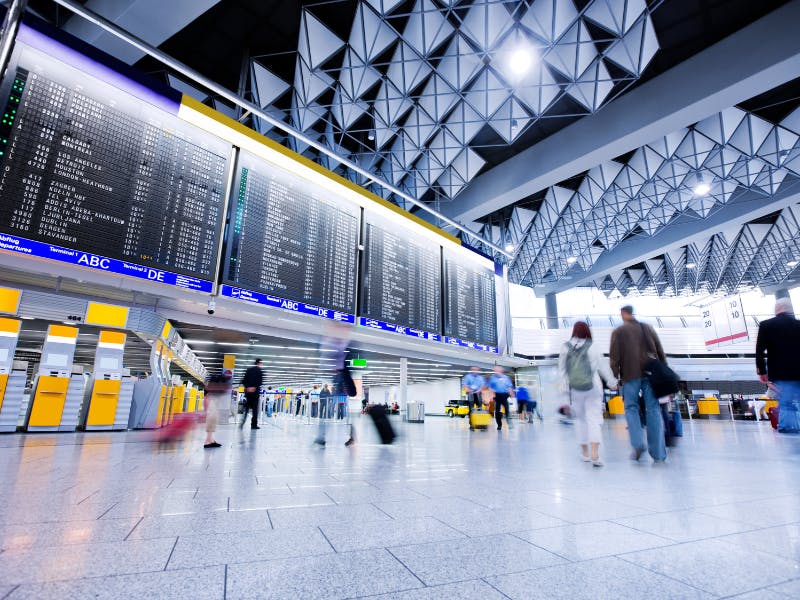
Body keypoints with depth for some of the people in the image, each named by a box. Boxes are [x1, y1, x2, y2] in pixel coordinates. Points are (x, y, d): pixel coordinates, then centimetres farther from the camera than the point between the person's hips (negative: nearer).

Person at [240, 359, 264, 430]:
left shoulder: (248, 369, 11)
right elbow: (260, 381, -16)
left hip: (248, 391, 5)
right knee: (255, 408, 1)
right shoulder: (259, 371, -5)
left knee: (246, 407, 13)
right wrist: (254, 387, -11)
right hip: (255, 391, -5)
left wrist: (247, 387, 0)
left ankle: (242, 421, -1)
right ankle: (254, 424, 3)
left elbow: (243, 380, 5)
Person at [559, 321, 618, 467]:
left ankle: (585, 452, 25)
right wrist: (612, 382, 16)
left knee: (580, 419, 15)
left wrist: (566, 384, 15)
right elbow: (603, 366, 2)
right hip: (593, 388, -2)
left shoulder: (565, 347, -3)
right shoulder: (593, 347, -6)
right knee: (594, 419, 0)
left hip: (575, 389, 2)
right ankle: (594, 454, -10)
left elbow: (562, 369, 2)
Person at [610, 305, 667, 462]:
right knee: (653, 409, 5)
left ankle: (638, 443, -10)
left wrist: (615, 376, 0)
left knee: (631, 407, 8)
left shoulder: (618, 331, 4)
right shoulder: (647, 327, 15)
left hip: (631, 374, -3)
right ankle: (658, 453, 6)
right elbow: (660, 352, 14)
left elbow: (615, 357, -3)